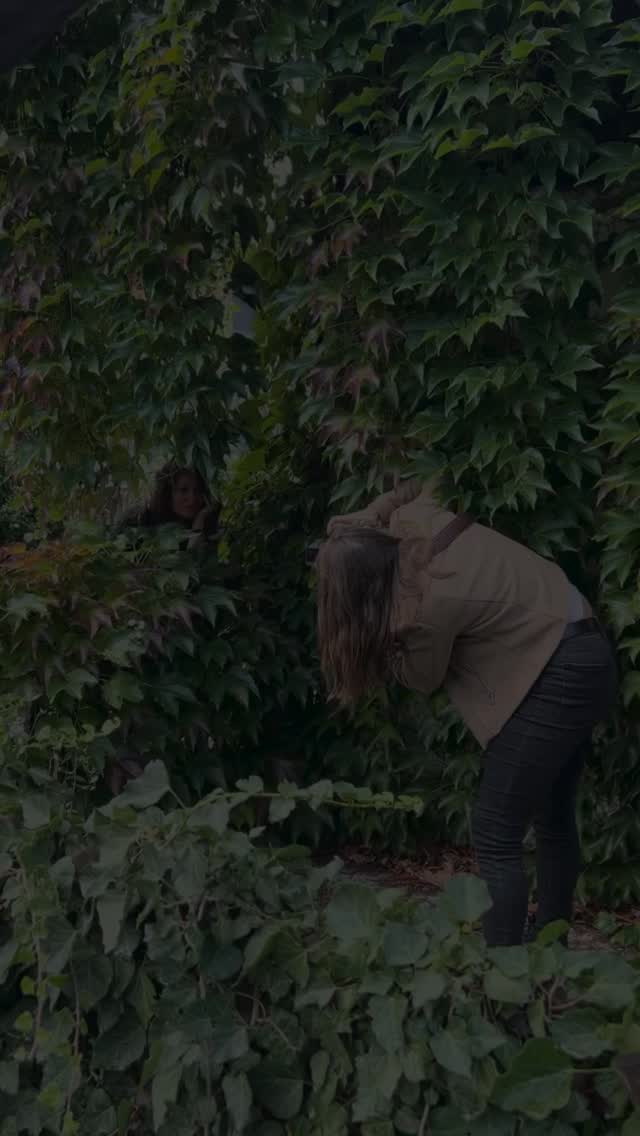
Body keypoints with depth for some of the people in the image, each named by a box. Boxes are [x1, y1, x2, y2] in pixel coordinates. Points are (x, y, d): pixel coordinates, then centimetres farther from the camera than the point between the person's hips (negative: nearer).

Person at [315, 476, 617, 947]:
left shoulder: (426, 606, -26)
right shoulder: (410, 523, -6)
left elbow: (424, 678, -5)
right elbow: (417, 489, 20)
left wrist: (378, 641, 4)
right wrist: (358, 523, 14)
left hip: (556, 677, -10)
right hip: (582, 655, 10)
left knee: (495, 839, -6)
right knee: (553, 821, 20)